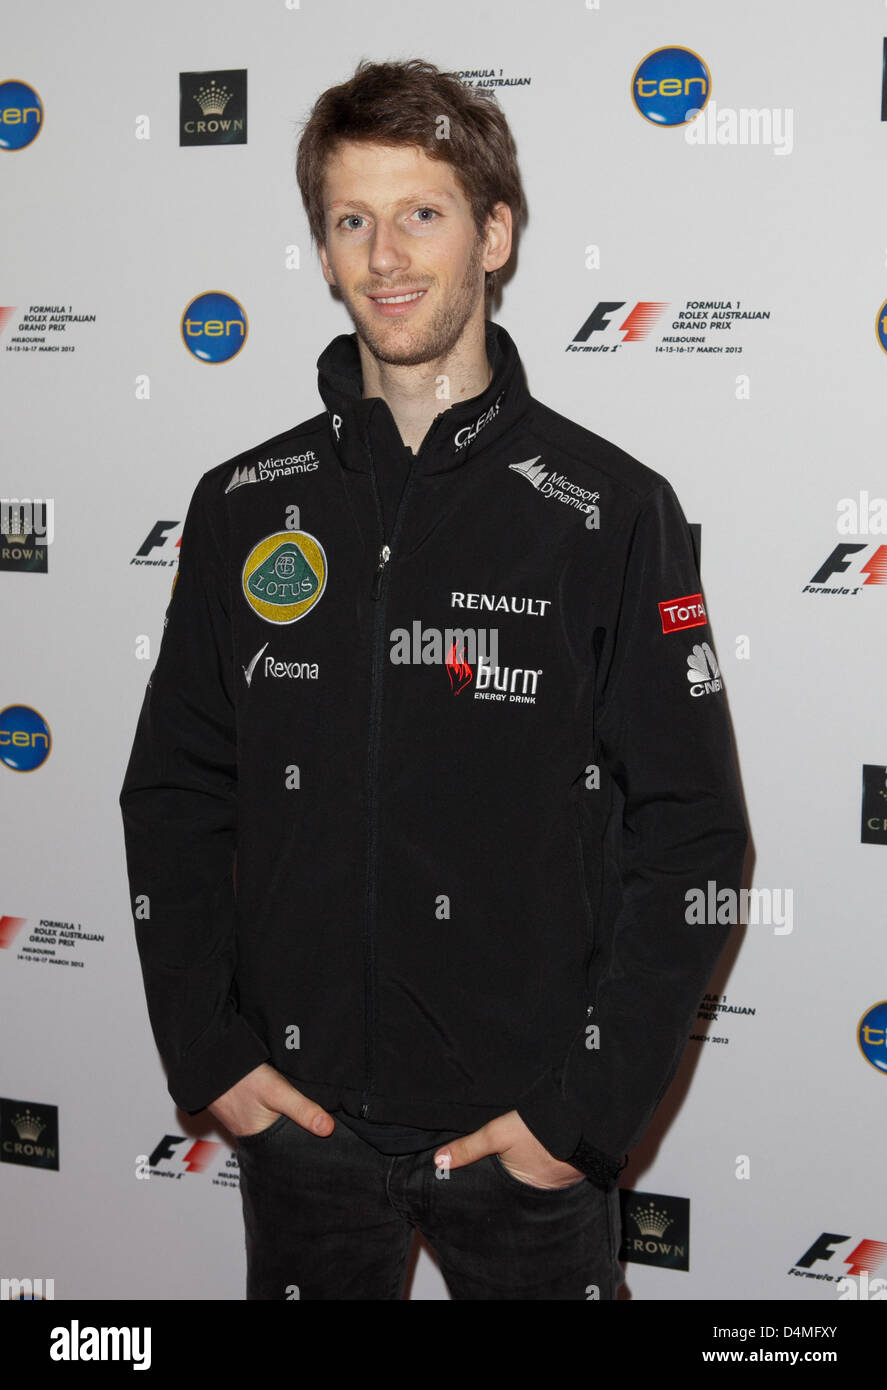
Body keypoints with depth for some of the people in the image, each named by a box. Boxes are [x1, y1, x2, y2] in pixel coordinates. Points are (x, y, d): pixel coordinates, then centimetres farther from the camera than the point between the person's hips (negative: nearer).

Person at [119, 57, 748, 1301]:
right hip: (299, 1109, 3)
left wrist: (588, 1112, -11)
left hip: (524, 1125, -2)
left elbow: (692, 834, -7)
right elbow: (173, 796, 6)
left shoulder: (612, 511, -7)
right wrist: (207, 1054, -2)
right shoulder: (244, 505, 2)